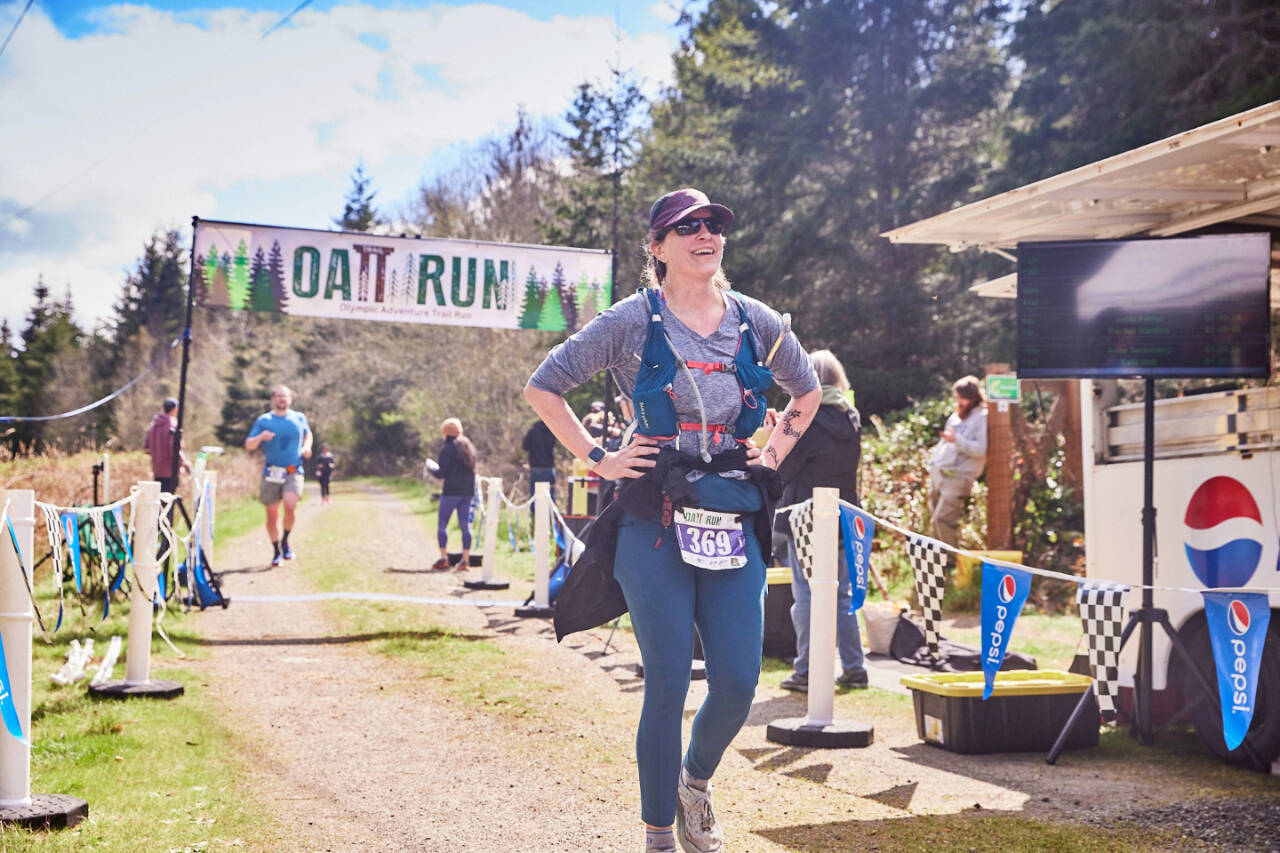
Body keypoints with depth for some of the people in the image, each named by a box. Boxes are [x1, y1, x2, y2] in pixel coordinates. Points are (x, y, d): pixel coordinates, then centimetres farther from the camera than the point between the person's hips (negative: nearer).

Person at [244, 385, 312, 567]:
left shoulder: (299, 418, 10)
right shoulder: (263, 420, 5)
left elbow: (308, 434, 30)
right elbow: (248, 445, 3)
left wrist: (306, 447, 8)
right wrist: (261, 437, -18)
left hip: (293, 472, 0)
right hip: (271, 473, 0)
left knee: (290, 506, -23)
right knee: (272, 514, 2)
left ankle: (285, 541, 0)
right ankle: (277, 551, 19)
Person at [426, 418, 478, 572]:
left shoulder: (447, 450, -9)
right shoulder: (469, 448, 13)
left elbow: (441, 474, -11)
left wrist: (430, 467, 8)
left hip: (451, 491, -6)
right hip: (468, 491, 7)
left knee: (442, 524, 2)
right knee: (465, 525, 7)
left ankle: (444, 558, -3)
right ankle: (465, 559, 3)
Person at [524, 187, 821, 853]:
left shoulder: (755, 321, 9)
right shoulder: (633, 320, 0)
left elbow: (806, 391, 27)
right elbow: (542, 387, 4)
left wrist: (775, 451, 13)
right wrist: (598, 459, -1)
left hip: (735, 522, 3)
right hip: (655, 522, -3)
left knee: (738, 684, -1)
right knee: (668, 685, -1)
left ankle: (696, 779, 31)